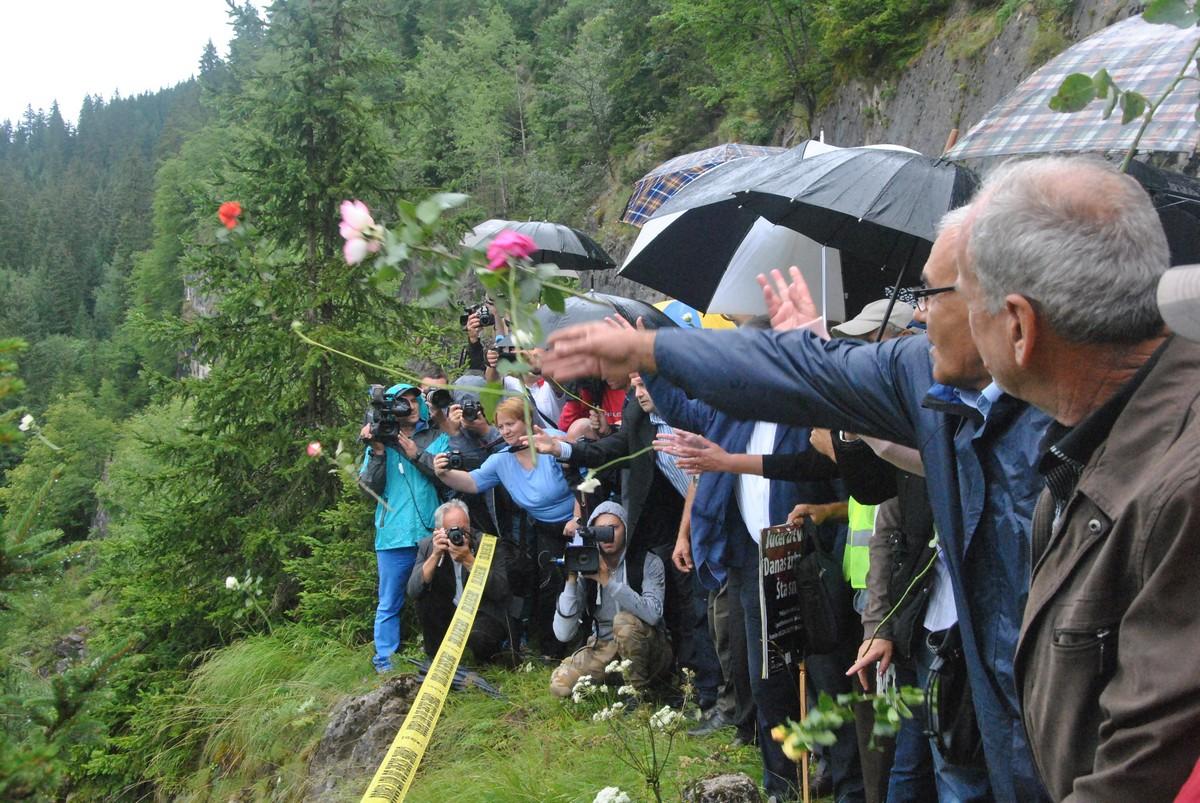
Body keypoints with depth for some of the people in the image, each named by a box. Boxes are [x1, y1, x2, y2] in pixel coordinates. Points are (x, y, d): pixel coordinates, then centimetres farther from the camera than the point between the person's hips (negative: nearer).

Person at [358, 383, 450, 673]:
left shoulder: (437, 438, 9)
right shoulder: (380, 441, 10)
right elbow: (370, 486, 1)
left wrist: (416, 455, -12)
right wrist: (377, 452, -12)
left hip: (432, 532, 0)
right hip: (394, 537, 0)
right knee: (389, 604, 4)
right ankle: (384, 662, 11)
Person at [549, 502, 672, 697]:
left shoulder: (648, 563, -11)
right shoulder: (587, 568, -6)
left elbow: (652, 613, -31)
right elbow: (563, 634, -15)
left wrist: (607, 580, -33)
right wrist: (571, 581, -24)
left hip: (649, 649, -3)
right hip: (603, 648, 4)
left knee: (625, 621, -32)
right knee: (560, 684, -17)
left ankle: (639, 690, -13)